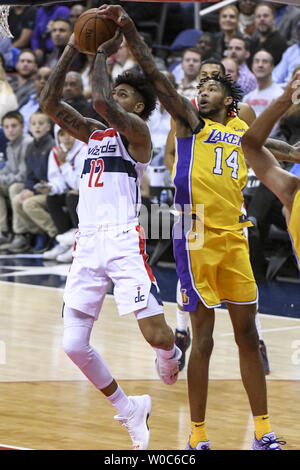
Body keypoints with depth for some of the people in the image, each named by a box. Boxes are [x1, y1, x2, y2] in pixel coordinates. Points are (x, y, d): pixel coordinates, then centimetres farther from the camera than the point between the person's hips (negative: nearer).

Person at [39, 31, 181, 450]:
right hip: (87, 243, 6)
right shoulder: (93, 133, 21)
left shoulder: (137, 131, 0)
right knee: (74, 345, -4)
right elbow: (49, 103, 13)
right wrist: (72, 50, 8)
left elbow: (101, 101, -18)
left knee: (155, 333, -15)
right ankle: (129, 410, 16)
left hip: (124, 240, -6)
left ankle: (169, 358, 25)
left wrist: (104, 53, -5)